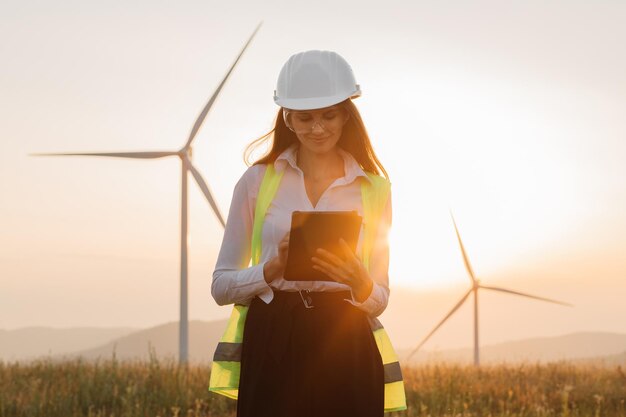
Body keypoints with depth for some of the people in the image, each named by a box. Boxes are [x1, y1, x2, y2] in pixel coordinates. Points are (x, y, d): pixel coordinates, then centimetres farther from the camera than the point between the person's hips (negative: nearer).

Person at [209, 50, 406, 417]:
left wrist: (360, 283, -12)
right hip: (271, 350, -1)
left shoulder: (374, 189, 8)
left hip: (345, 352, 1)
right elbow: (222, 286, 7)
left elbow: (380, 300, 10)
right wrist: (272, 269, -12)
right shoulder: (258, 180, 6)